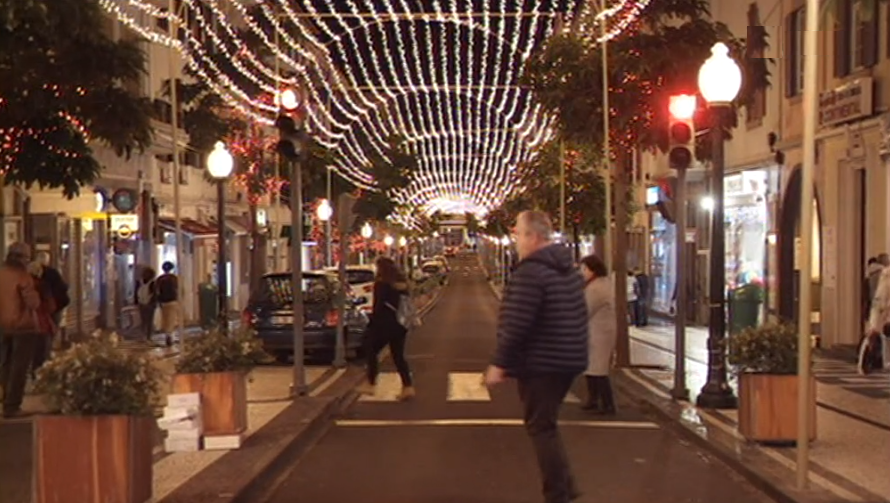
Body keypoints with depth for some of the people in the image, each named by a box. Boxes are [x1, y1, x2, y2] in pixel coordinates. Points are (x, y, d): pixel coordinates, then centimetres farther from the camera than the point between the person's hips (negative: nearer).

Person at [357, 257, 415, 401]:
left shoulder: (381, 284, -12)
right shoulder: (402, 283, 8)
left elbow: (378, 306, -14)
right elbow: (407, 304, 11)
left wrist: (372, 323, -6)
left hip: (384, 324, -6)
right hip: (400, 325, 6)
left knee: (371, 352, 12)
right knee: (398, 355, 8)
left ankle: (370, 384, 15)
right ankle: (408, 386, -4)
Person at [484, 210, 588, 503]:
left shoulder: (530, 271, -18)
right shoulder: (568, 268, 13)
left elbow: (516, 325, -23)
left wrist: (499, 364, -17)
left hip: (540, 363, -9)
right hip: (568, 359, 9)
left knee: (540, 428, 0)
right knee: (546, 425, 20)